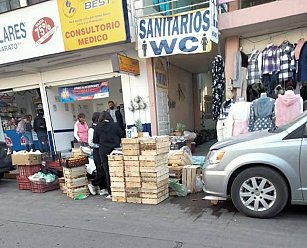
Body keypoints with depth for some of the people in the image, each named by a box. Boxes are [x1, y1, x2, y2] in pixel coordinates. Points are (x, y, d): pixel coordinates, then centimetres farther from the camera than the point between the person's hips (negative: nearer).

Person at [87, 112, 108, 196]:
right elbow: (90, 143, -16)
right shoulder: (92, 129, -12)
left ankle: (103, 189, 19)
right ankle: (92, 184, 21)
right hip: (97, 152, -7)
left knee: (104, 171, 9)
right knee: (101, 172, -3)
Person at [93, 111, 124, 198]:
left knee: (107, 171, 7)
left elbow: (95, 140, 0)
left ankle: (110, 193, 11)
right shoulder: (114, 125, -5)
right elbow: (122, 135, 0)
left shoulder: (98, 127, -3)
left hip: (104, 151, 0)